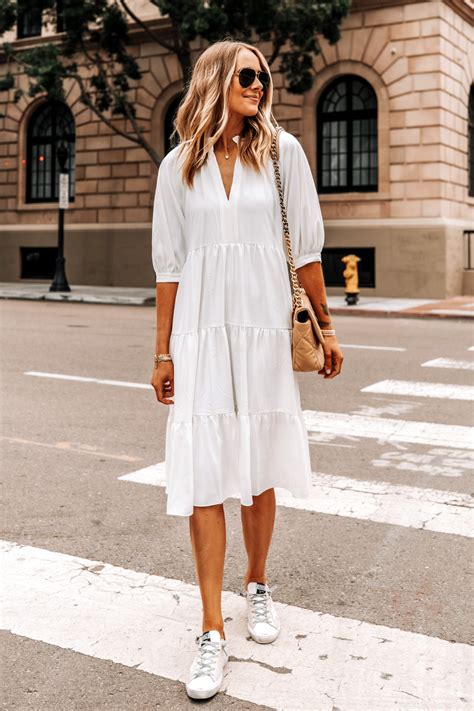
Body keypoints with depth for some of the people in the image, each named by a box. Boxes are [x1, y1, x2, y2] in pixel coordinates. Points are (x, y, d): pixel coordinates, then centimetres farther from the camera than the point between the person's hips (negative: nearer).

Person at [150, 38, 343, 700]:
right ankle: (212, 633, 5)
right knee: (203, 477, -4)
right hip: (201, 331, 0)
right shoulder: (180, 165, 6)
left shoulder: (281, 150, 5)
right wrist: (163, 353, 4)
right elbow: (169, 265, 5)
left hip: (264, 329, 0)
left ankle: (257, 587, 32)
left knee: (258, 473, 9)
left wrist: (325, 327, 6)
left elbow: (306, 246, 6)